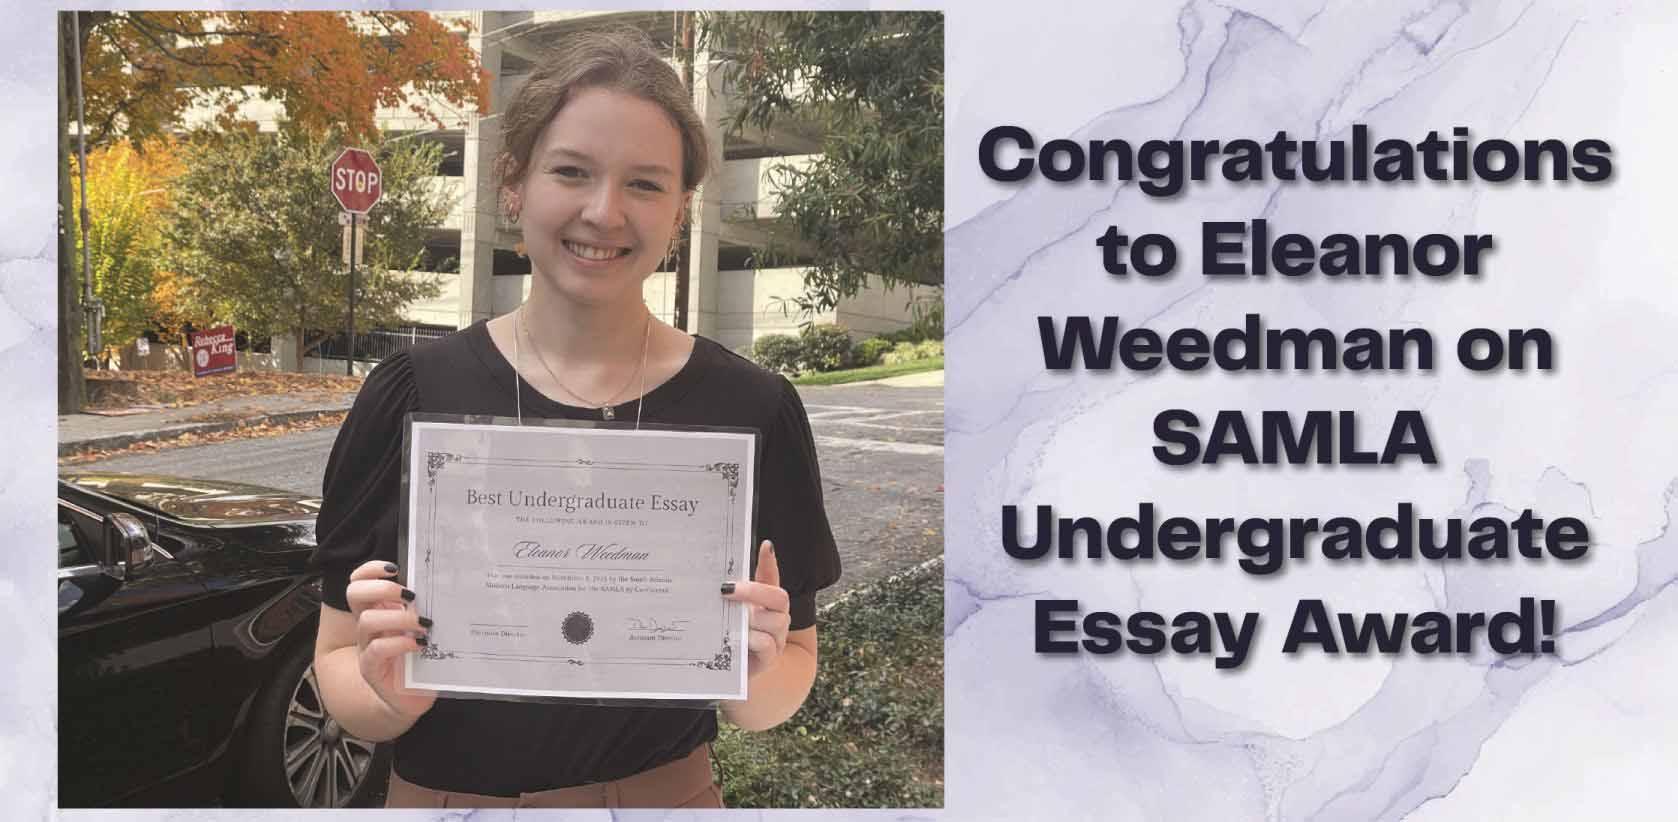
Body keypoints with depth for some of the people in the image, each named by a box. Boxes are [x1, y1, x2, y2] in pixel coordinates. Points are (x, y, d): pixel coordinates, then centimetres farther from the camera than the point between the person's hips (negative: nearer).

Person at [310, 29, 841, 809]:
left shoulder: (754, 410, -11)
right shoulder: (408, 395, -11)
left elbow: (779, 695, -3)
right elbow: (337, 665, -3)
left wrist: (758, 673, -23)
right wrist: (392, 692, -23)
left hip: (667, 791, 0)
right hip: (438, 792, 1)